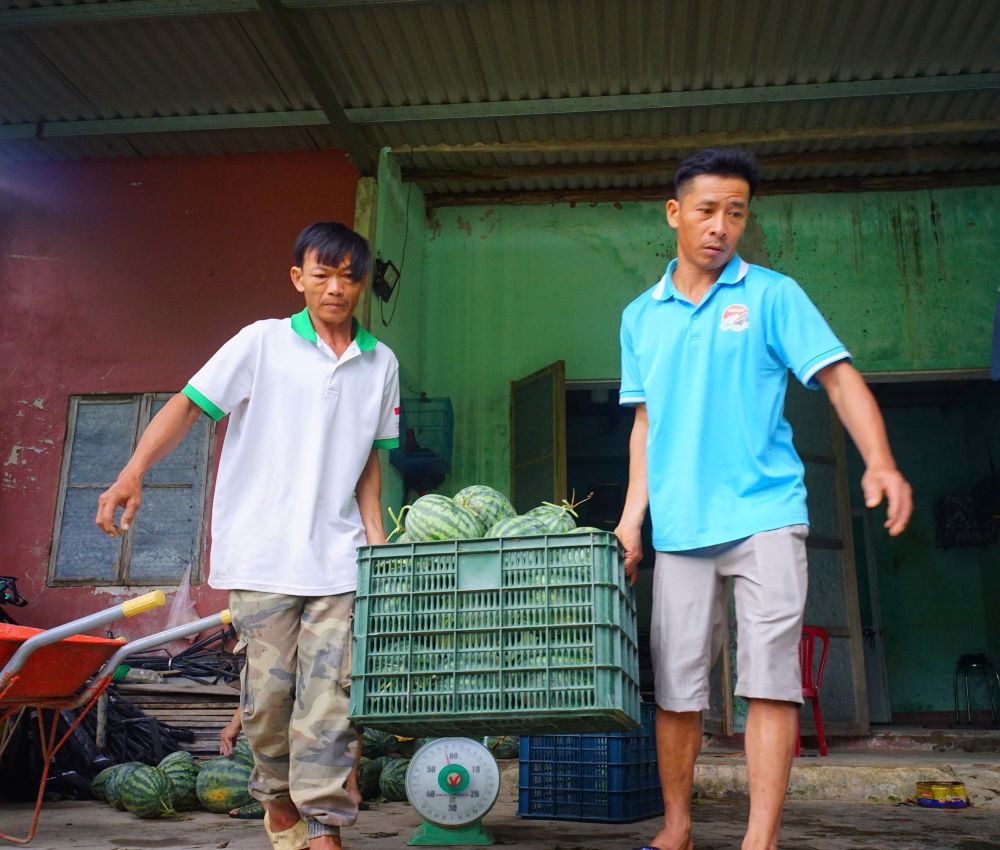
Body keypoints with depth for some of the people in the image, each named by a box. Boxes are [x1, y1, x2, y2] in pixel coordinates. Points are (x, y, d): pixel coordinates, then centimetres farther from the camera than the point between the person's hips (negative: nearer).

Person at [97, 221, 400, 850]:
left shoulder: (381, 363, 11)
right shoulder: (263, 342, 2)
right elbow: (189, 405, -3)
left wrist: (376, 535, 8)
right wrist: (133, 472, -17)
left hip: (337, 555, 2)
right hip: (262, 552, -2)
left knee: (331, 692, -3)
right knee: (269, 688, 4)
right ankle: (277, 795, 29)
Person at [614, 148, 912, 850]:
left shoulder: (772, 295, 4)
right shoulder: (642, 316, 14)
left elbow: (838, 376, -4)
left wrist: (880, 463, -21)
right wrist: (632, 516, 9)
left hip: (763, 513, -3)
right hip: (679, 525, 3)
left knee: (770, 679, -6)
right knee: (675, 685, 6)